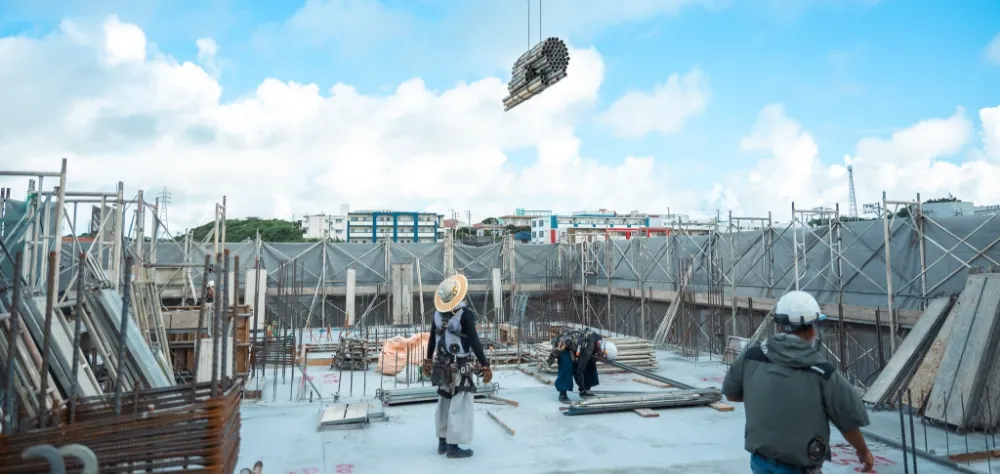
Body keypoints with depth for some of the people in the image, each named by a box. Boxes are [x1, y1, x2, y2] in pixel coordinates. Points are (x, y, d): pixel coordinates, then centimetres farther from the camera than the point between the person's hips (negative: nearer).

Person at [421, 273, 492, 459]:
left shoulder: (438, 313, 2)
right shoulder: (465, 314, -19)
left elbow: (432, 339, 11)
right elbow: (475, 342, -20)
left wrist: (428, 360, 24)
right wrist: (485, 366, -16)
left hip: (441, 365, 7)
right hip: (460, 367, -7)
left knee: (444, 402, 17)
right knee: (460, 405, 1)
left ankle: (442, 442, 27)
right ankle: (453, 446, 5)